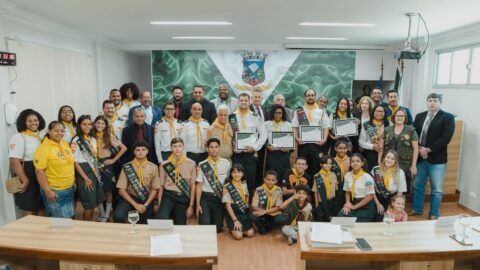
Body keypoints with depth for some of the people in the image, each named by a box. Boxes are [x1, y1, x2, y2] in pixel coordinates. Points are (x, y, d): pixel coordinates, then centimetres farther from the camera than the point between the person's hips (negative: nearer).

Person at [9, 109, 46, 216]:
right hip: (28, 178, -6)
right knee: (29, 210, 3)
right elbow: (14, 161, -17)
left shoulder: (43, 135, 11)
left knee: (42, 207, 13)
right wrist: (25, 180, -19)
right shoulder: (18, 137, -9)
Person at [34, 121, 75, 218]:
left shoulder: (65, 144, 6)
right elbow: (39, 171, -19)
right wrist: (47, 191, -21)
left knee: (68, 217, 16)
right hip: (54, 190, -7)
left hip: (69, 189, 7)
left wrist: (73, 181, 16)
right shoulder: (44, 148, -15)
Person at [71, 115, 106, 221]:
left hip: (94, 172, 6)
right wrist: (85, 178, -14)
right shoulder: (76, 140, -10)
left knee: (94, 202, 11)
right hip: (83, 172, -6)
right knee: (89, 203, -2)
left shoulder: (93, 139, 10)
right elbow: (75, 162, -12)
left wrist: (97, 172, 9)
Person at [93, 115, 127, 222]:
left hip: (107, 164, -2)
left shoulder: (109, 135, -3)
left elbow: (124, 148, -5)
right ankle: (101, 213, 22)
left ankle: (107, 215, 17)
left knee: (108, 190, 5)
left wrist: (114, 160, -6)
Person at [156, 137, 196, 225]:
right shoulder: (165, 165, 0)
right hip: (168, 196, -1)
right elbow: (161, 185, 3)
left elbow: (193, 185, 1)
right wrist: (159, 205, 0)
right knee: (161, 219, -27)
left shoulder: (191, 164, -2)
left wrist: (191, 206, 0)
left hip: (183, 198, 1)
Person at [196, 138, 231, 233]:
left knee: (218, 228, 5)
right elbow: (199, 185, -4)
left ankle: (214, 217, 37)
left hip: (219, 198, 2)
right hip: (205, 197, -1)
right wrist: (198, 204, -6)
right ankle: (208, 216, 24)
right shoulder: (202, 165, -7)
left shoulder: (226, 163, -3)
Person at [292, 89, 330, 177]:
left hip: (317, 143, 0)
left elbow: (326, 127, 3)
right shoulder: (299, 111, 8)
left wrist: (324, 139, -10)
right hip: (303, 143, 1)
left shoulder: (321, 111, 6)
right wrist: (296, 138, -8)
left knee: (316, 167, 2)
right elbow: (294, 127, 6)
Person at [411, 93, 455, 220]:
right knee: (418, 185, 13)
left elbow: (446, 138, -13)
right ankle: (417, 209, 27)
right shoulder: (419, 116, 10)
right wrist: (419, 149, -9)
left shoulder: (448, 117, -3)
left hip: (437, 159, -4)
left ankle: (434, 214, 19)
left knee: (436, 189, 5)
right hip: (419, 157, 4)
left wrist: (428, 150, -16)